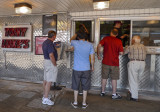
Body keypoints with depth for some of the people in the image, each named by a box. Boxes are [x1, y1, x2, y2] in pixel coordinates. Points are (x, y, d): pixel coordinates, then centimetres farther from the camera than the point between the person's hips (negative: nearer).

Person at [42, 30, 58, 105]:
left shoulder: (45, 42, 12)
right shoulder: (50, 43, -20)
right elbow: (51, 55, -26)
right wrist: (55, 64, -16)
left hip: (46, 61, 10)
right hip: (50, 63, -10)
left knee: (45, 80, 15)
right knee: (49, 81, -4)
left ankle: (44, 96, 27)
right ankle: (45, 99, 4)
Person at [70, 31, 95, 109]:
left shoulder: (75, 43, -7)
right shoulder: (90, 45, -5)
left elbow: (71, 40, 20)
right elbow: (92, 58, -3)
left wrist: (76, 34, 36)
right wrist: (92, 66, 12)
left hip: (76, 69, 0)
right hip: (86, 69, 1)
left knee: (76, 87, 15)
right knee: (85, 87, 14)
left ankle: (75, 103, 27)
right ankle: (84, 103, 26)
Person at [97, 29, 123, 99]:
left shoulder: (105, 38, 0)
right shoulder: (119, 41, -3)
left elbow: (99, 46, -12)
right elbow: (121, 52, -7)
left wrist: (98, 55, -1)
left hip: (105, 62, 2)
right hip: (114, 63, -1)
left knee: (104, 78, 13)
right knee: (114, 79, 7)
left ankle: (103, 92, 26)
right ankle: (114, 94, 16)